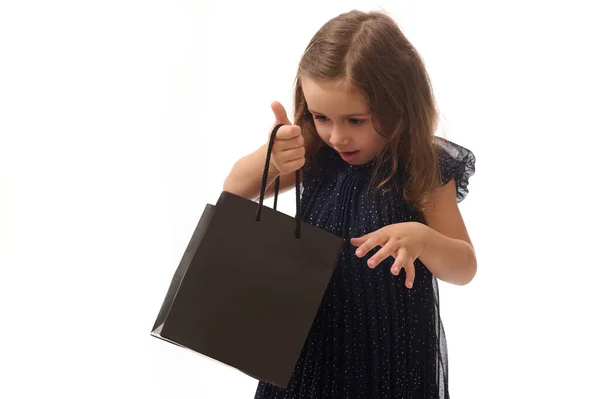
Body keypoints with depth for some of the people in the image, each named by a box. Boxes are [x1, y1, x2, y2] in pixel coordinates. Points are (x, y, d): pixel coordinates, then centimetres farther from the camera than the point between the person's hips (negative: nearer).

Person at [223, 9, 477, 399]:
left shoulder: (424, 169, -14)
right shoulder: (314, 154, -5)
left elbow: (465, 268, -11)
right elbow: (236, 191, -3)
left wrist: (421, 238, -33)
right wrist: (268, 159, -25)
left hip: (392, 348, -3)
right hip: (314, 334, 3)